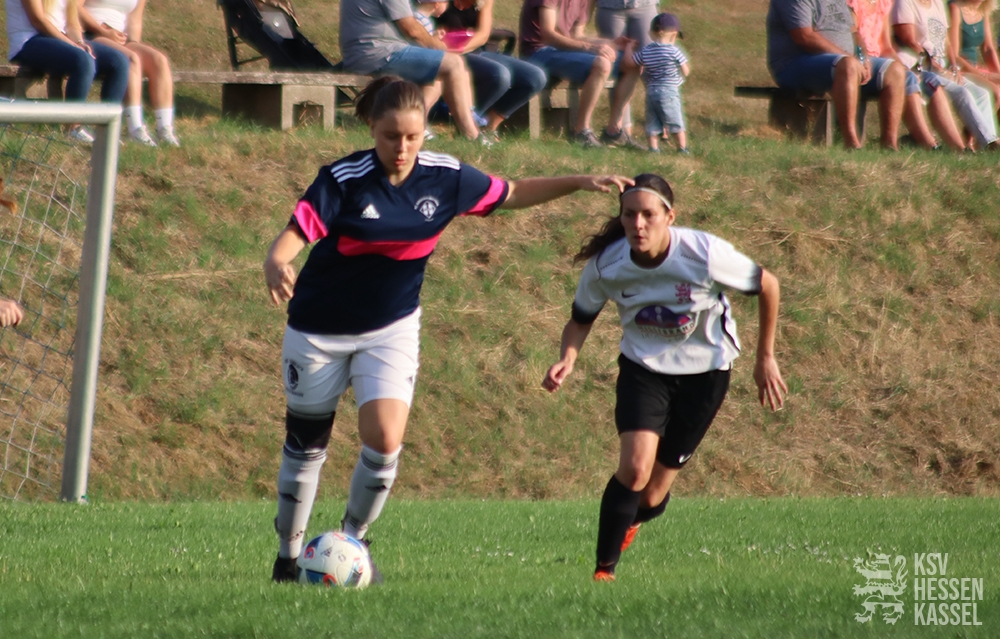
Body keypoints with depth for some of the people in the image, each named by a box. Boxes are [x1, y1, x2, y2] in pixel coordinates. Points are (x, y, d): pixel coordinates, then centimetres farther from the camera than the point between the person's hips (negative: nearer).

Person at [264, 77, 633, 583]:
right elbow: (293, 235, -29)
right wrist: (276, 266, -52)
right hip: (321, 329, -2)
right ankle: (289, 554, 29)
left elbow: (511, 194, 8)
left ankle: (353, 540, 7)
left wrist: (582, 183, 3)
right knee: (305, 447, 9)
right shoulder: (344, 180, -20)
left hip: (390, 329, 2)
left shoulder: (444, 177, -9)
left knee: (385, 441, -17)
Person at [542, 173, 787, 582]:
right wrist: (567, 360, -22)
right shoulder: (605, 264, -20)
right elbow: (582, 319, -1)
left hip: (704, 370, -1)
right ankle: (604, 570, -9)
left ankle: (630, 519, 39)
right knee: (635, 467, -24)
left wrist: (765, 358, -2)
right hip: (643, 366, 1)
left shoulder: (705, 254, -27)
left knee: (651, 496, 2)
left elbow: (767, 286, -10)